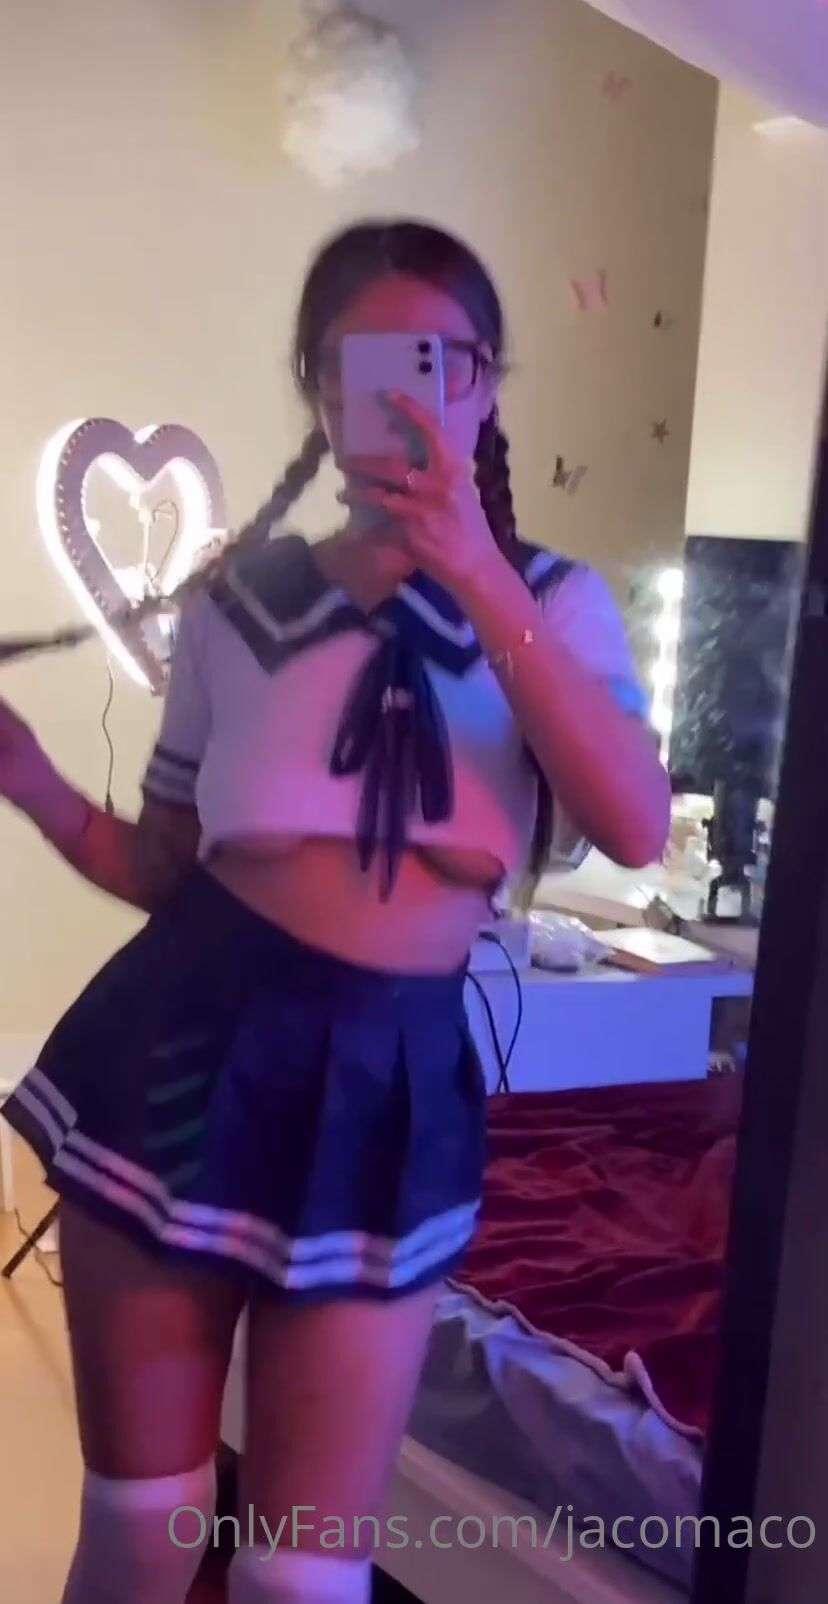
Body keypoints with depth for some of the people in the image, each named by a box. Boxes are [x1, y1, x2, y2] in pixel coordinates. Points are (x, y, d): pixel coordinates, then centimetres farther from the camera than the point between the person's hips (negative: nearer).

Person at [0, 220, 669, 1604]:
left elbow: (637, 829, -14)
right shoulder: (237, 601, 4)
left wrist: (480, 579, -20)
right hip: (188, 1039, 1)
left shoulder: (554, 601, 4)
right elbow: (164, 868, 9)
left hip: (387, 1076, 0)